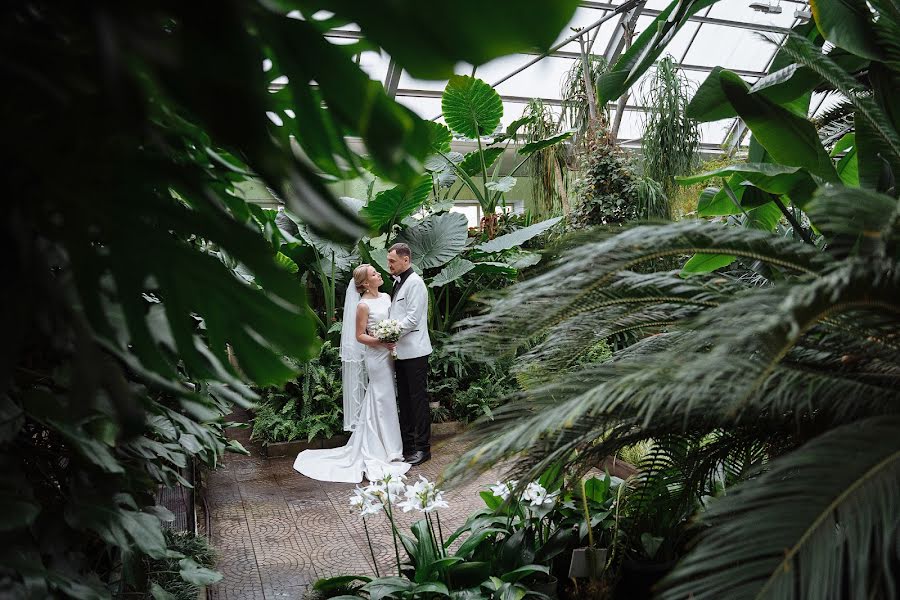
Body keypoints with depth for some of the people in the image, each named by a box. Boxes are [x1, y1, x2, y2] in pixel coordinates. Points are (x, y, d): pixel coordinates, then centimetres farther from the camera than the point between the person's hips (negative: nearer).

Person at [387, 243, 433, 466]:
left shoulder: (415, 283, -13)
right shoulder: (398, 282, 14)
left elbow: (413, 318, -19)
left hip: (414, 351, -9)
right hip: (401, 351, 9)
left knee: (418, 399, -1)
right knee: (404, 399, 15)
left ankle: (423, 447, 8)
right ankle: (407, 444, 26)